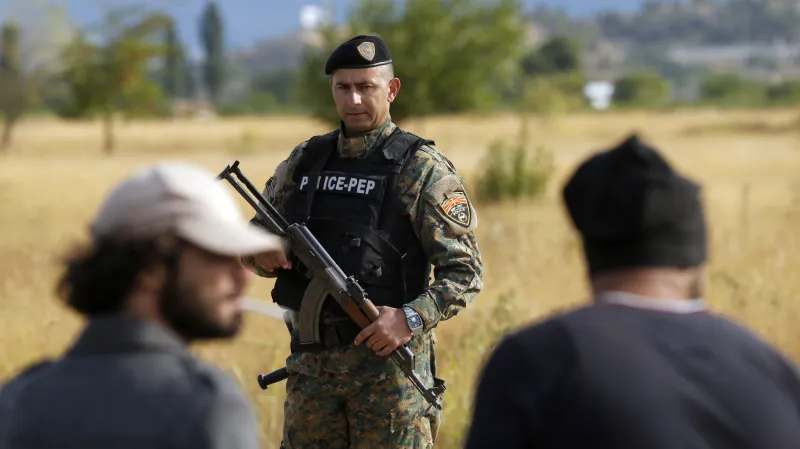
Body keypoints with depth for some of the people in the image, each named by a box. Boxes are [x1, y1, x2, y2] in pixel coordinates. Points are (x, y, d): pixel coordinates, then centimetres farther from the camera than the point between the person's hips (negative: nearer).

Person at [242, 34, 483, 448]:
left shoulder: (422, 170, -5)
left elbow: (465, 271, -7)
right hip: (310, 362, 5)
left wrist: (412, 319, -22)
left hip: (388, 357, -5)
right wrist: (263, 254, -5)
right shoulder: (304, 161, 11)